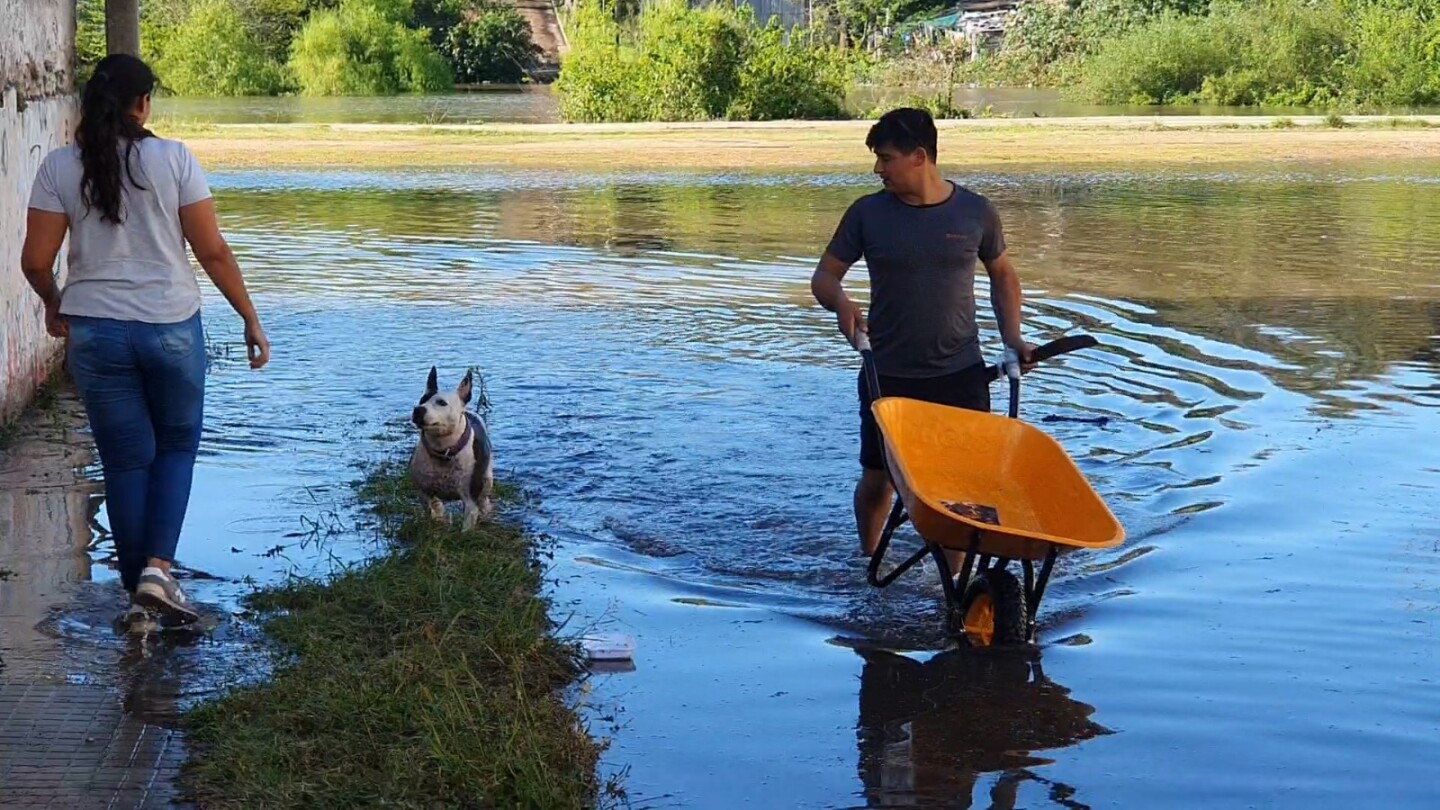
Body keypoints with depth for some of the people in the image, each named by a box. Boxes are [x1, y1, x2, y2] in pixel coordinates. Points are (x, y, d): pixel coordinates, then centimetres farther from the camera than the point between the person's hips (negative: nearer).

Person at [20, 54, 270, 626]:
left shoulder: (59, 167, -2)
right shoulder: (174, 159, -6)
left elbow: (36, 261, -3)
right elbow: (213, 252, -7)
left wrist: (54, 306, 18)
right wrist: (251, 320, 2)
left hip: (94, 332, 2)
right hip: (171, 327, -1)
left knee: (125, 461, 13)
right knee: (177, 446, 17)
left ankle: (137, 592, 19)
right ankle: (158, 569, 0)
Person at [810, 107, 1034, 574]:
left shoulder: (975, 213, -2)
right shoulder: (868, 213, -3)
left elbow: (1002, 275, 14)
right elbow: (824, 276, 2)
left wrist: (1012, 338, 3)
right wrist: (840, 303, -21)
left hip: (960, 374, 0)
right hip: (888, 376, 0)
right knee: (877, 480, 9)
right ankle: (869, 563, 35)